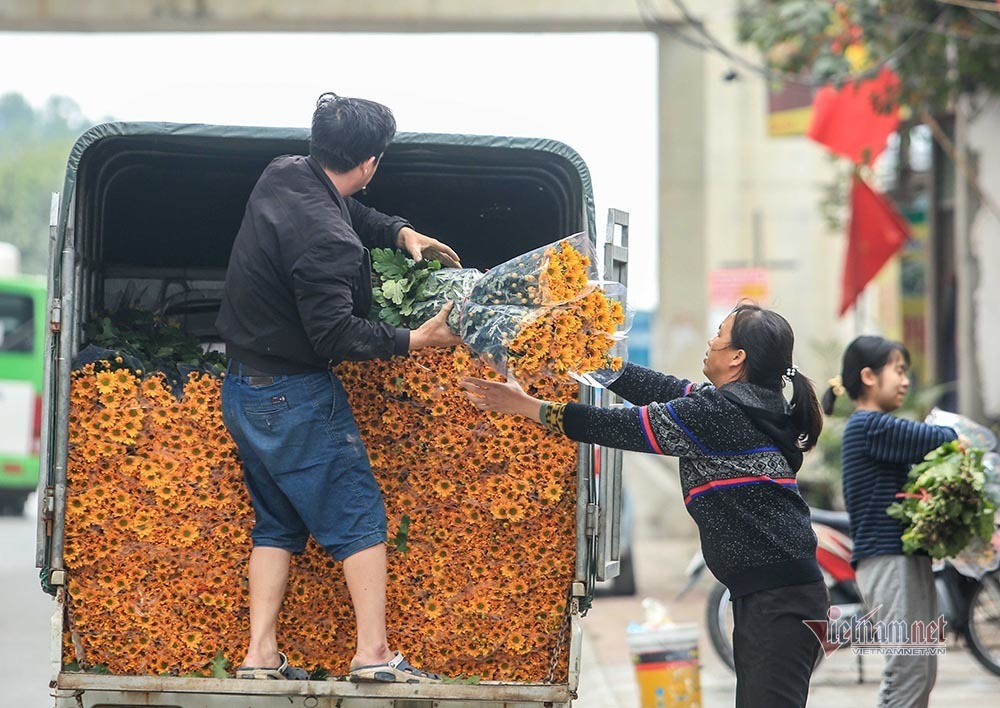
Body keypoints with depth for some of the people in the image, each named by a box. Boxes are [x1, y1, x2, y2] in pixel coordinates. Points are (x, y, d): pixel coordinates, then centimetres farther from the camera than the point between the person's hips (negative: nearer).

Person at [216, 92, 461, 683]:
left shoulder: (281, 176, 2)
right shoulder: (324, 238, -26)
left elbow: (352, 212, 22)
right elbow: (337, 335, -24)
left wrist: (401, 232, 8)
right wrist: (415, 340, -14)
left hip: (243, 389, 9)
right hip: (297, 398, -9)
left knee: (277, 523, 15)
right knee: (360, 518, -1)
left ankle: (260, 655, 10)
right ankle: (373, 653, -3)